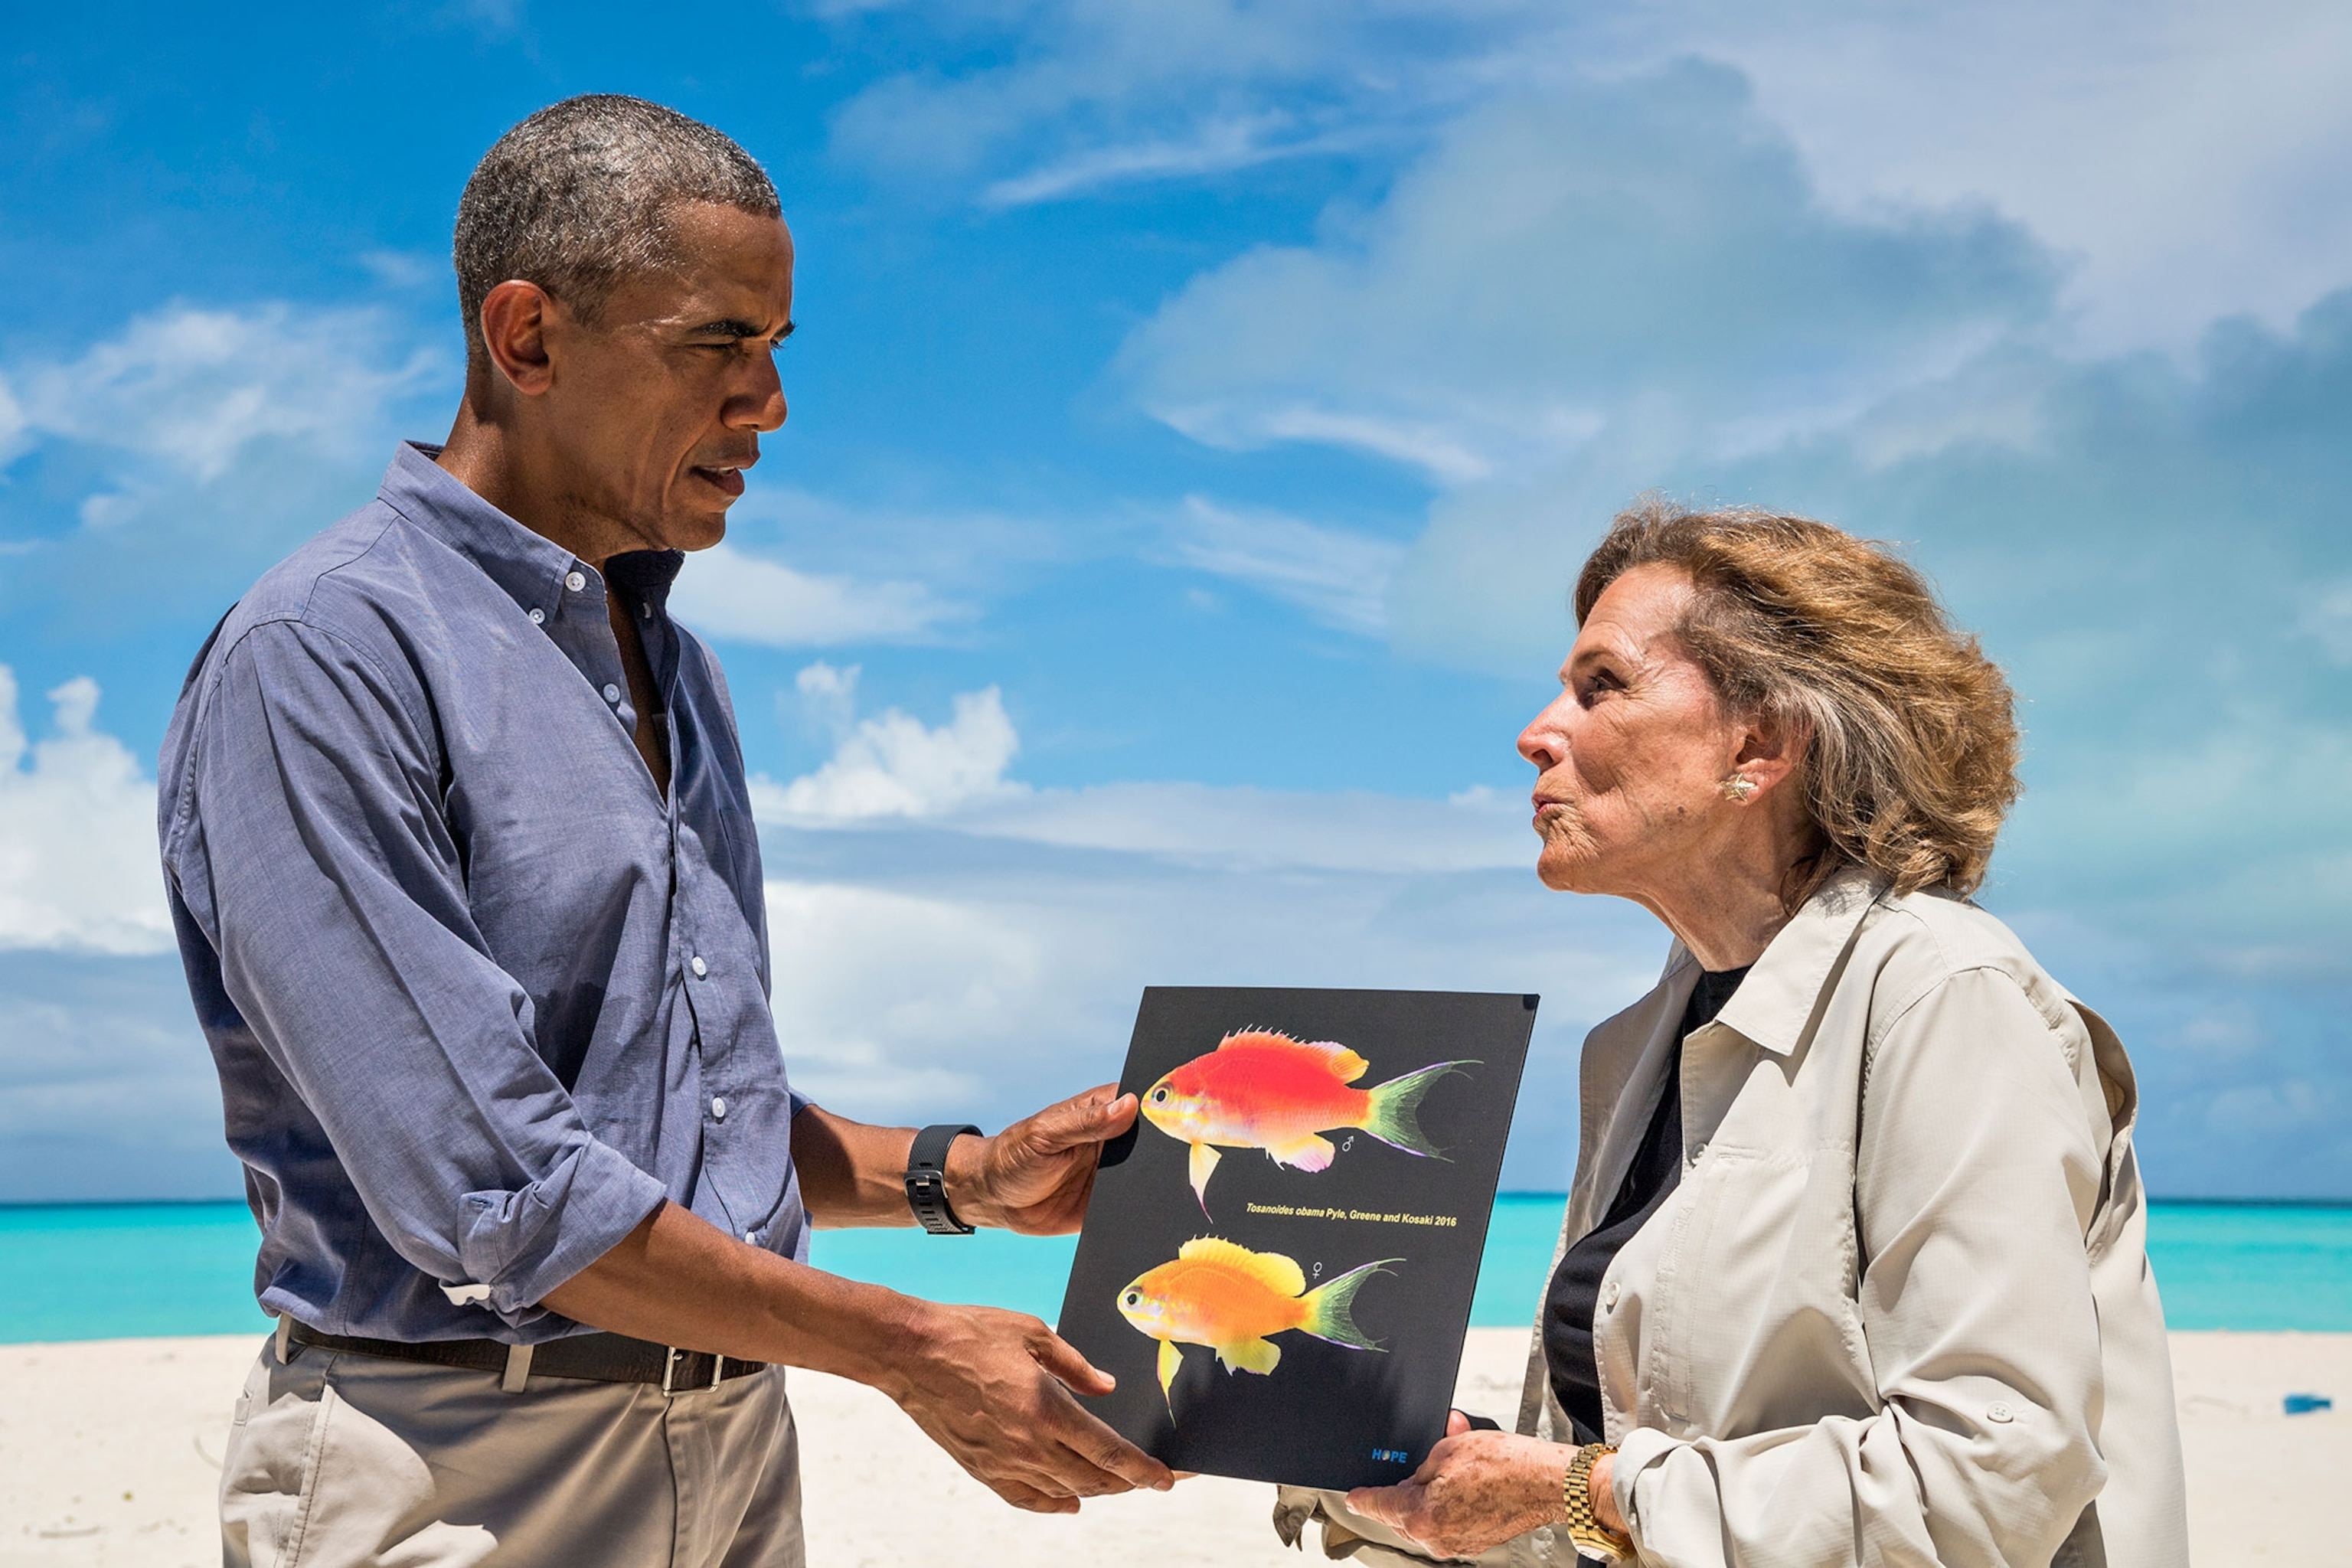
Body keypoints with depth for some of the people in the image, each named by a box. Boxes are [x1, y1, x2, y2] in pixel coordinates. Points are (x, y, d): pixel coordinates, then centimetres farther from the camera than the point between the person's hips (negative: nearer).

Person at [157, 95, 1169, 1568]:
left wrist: (962, 1176, 4)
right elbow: (482, 1182, -21)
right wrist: (911, 1349, -16)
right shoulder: (323, 655, -15)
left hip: (737, 1448, 7)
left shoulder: (675, 668, 12)